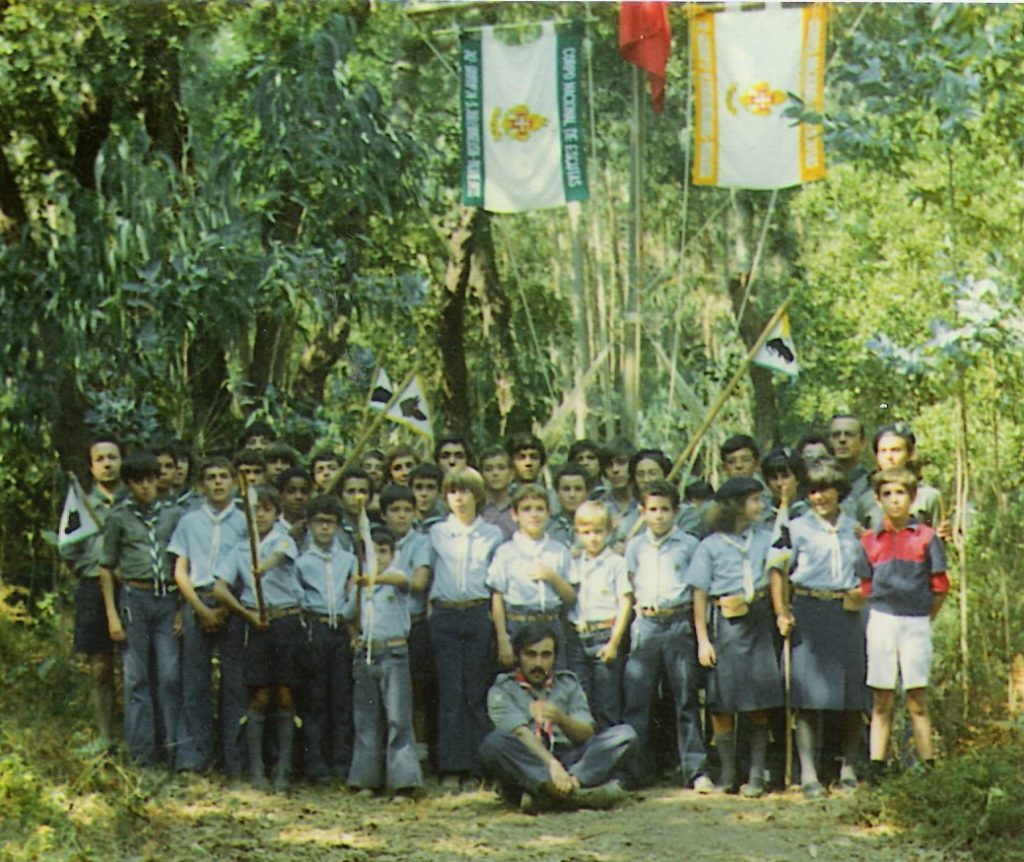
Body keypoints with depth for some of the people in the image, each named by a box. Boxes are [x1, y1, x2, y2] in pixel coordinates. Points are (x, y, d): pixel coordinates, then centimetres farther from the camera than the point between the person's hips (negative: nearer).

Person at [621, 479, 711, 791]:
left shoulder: (689, 545, 5)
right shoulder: (635, 546, 12)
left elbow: (698, 590, 6)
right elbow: (628, 588, 15)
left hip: (679, 624, -2)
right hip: (645, 623, 2)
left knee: (686, 698, -2)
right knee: (636, 699, -1)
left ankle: (696, 771, 0)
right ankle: (633, 770, 5)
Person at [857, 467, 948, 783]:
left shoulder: (926, 538, 0)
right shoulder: (869, 541, 6)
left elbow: (940, 587, 2)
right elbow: (865, 588, 10)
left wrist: (923, 619, 4)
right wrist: (880, 616, 2)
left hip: (917, 623, -1)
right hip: (881, 622, 1)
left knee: (917, 701, 0)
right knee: (881, 701, 3)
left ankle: (927, 766, 1)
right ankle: (875, 765, 3)